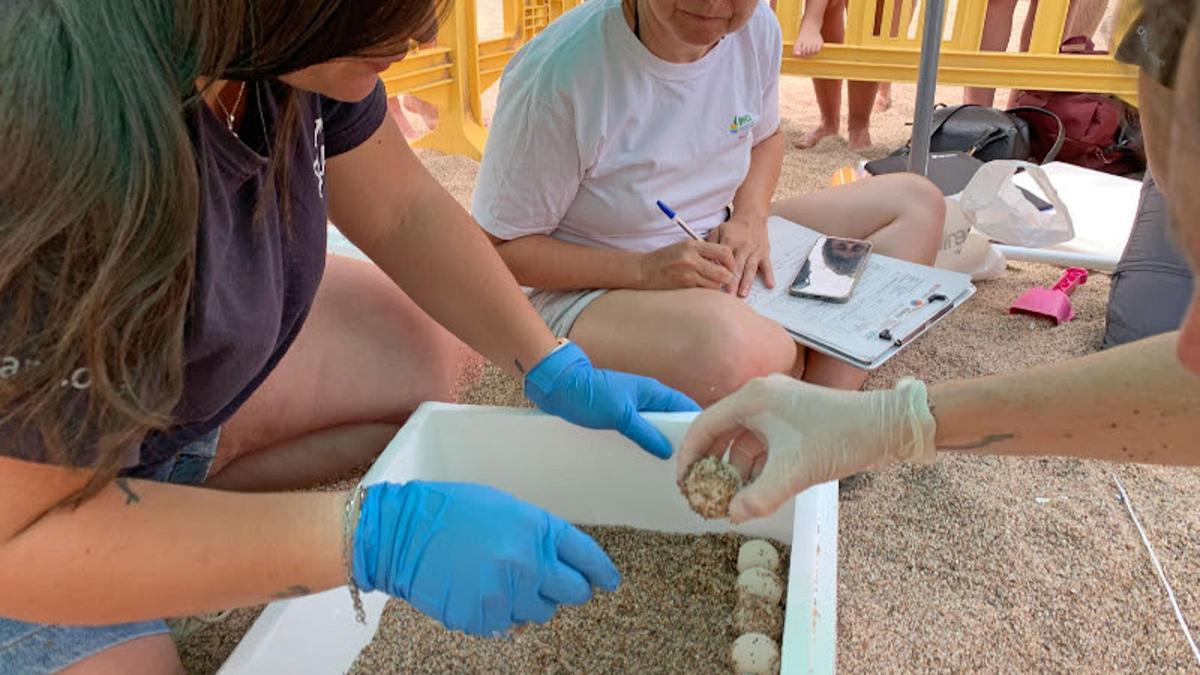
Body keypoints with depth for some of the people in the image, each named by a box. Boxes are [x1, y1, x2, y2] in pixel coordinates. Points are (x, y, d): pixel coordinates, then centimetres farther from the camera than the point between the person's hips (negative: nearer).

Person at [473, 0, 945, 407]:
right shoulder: (557, 72, -23)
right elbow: (497, 247, -16)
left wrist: (750, 217, -7)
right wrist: (643, 269, -27)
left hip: (714, 255, 7)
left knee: (915, 201, 1)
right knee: (735, 349, -41)